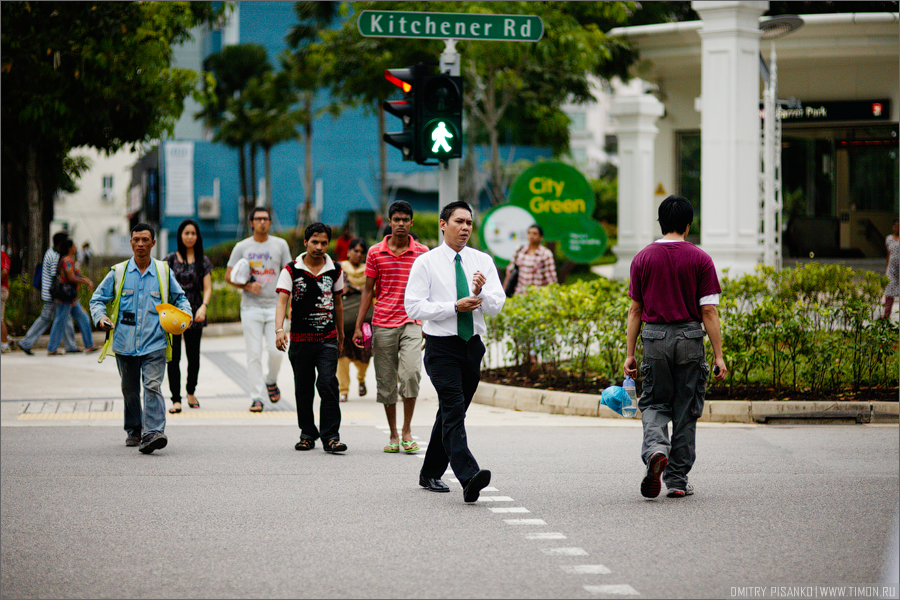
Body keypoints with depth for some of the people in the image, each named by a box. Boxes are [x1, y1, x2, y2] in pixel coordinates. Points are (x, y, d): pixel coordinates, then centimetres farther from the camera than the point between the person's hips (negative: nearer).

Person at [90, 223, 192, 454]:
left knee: (152, 387, -16)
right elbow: (98, 299, 11)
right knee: (130, 390, 12)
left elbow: (179, 297, 19)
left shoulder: (164, 272, 7)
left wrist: (185, 315, 0)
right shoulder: (118, 273, 5)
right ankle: (134, 431, 30)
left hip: (155, 343, -2)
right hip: (125, 343, 2)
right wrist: (101, 317, -9)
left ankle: (153, 433, -25)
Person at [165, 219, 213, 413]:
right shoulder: (171, 259, 4)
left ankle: (191, 392, 31)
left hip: (194, 312, 1)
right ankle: (176, 399, -9)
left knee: (193, 355, 9)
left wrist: (204, 306, -16)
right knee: (173, 356, -9)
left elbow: (207, 288, 1)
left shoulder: (203, 260, 7)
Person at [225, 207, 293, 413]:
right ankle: (256, 397, 0)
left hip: (274, 306, 1)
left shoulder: (280, 245, 8)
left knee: (276, 350, -8)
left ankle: (271, 381, 21)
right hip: (250, 307, -1)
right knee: (254, 354, -5)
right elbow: (229, 275, 7)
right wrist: (247, 285, -11)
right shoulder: (242, 247, 6)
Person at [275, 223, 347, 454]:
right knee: (303, 389, 7)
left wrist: (341, 332, 25)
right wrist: (279, 329, -26)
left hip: (327, 339, 0)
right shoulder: (291, 270, -1)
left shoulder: (334, 270, 6)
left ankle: (331, 436, -11)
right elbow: (282, 301, -10)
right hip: (300, 338, 0)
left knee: (328, 384, -13)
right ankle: (307, 434, 22)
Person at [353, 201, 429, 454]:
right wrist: (358, 326, 5)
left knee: (410, 372, -19)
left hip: (411, 322, -1)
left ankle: (407, 430, -5)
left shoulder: (422, 253, 4)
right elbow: (368, 290, 9)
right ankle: (393, 435, 15)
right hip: (383, 324, 1)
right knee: (386, 381, 3)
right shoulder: (375, 252, 5)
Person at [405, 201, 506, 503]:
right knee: (454, 409, -18)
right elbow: (413, 307, -10)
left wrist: (480, 292, -22)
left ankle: (430, 474, 28)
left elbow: (496, 305, 0)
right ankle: (468, 477, -30)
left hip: (472, 345, 5)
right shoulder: (426, 263, -3)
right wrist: (455, 307, -17)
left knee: (451, 412, 13)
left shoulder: (482, 261, 7)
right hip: (442, 346, -5)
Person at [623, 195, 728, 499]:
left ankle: (655, 450, -18)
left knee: (654, 404, 12)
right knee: (686, 410, 9)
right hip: (690, 337, -1)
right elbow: (708, 311, -5)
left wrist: (630, 354, 9)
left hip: (654, 337, 1)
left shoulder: (643, 258, 3)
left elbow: (635, 309, 4)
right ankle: (677, 480, 12)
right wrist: (719, 357, -2)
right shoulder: (700, 259, -2)